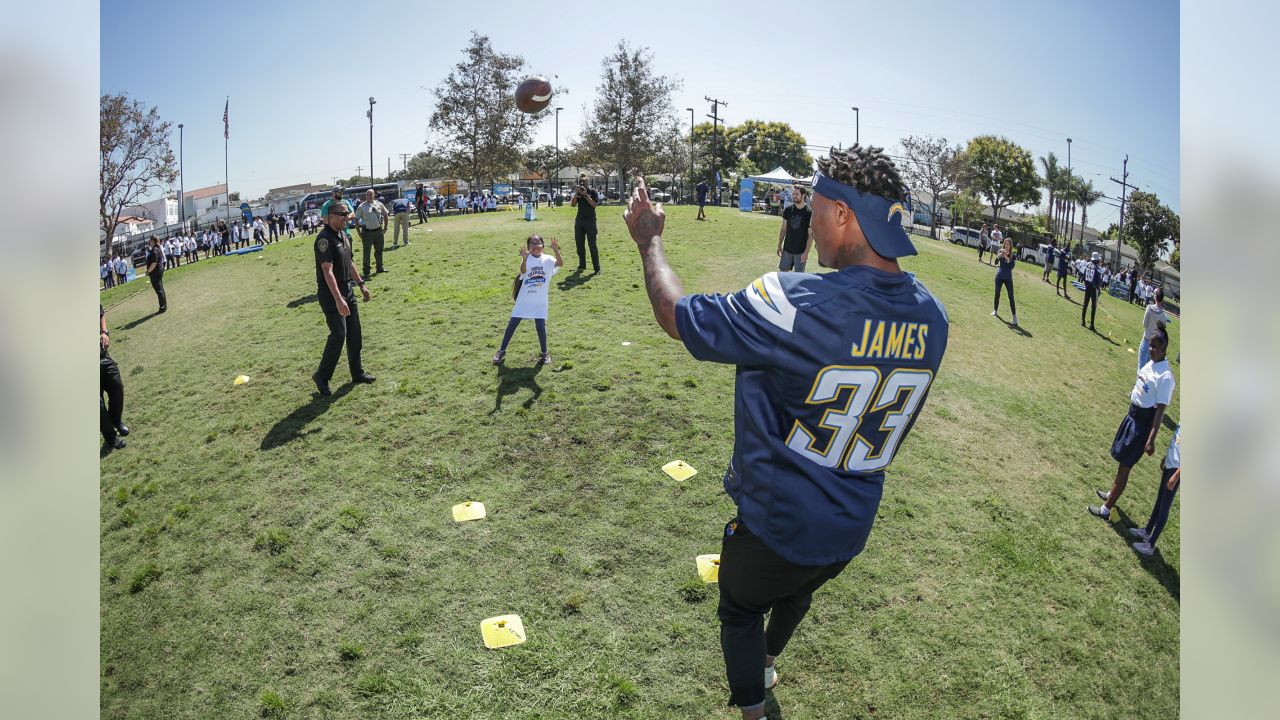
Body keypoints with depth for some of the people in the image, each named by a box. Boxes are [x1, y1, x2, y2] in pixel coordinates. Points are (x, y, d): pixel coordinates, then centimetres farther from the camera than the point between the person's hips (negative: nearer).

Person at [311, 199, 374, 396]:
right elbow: (327, 271, -27)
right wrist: (338, 300, -34)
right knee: (339, 334, -11)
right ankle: (322, 376, 4)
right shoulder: (324, 239, -19)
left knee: (355, 333, 11)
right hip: (330, 293, -9)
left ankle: (357, 373, 24)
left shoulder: (343, 235, 10)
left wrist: (361, 284, 22)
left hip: (347, 290, 9)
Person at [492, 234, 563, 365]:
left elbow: (560, 264, -19)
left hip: (540, 302, 0)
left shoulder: (547, 260, -2)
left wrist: (556, 250, -35)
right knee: (512, 324, 5)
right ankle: (502, 350, 18)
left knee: (541, 327, -2)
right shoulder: (526, 259, -6)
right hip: (524, 300, 0)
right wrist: (524, 259, -46)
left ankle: (545, 353, 17)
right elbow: (523, 271, -26)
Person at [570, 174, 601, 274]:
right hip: (579, 220, 5)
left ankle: (596, 268, -8)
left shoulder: (592, 192, -1)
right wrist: (576, 193, -11)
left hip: (590, 220, -5)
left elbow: (595, 204, -13)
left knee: (592, 244, -9)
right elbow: (573, 204, 1)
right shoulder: (577, 193, 12)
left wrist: (585, 194, -17)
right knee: (579, 244, 8)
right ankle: (582, 265, 19)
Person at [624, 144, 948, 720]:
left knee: (741, 609, 24)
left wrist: (648, 240, -3)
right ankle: (766, 663, 66)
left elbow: (678, 317, -18)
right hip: (851, 531, 7)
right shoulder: (930, 316, -11)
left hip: (774, 528, -7)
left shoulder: (795, 304, -32)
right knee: (797, 593, 36)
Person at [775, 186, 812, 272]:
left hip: (800, 251, -4)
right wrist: (779, 245, 7)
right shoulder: (788, 210, 2)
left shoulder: (809, 212, -10)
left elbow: (810, 235, -9)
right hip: (787, 249, 4)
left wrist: (806, 252, -14)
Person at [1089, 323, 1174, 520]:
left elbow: (1160, 410, -23)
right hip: (1133, 415, 8)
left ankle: (1106, 509, 9)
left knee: (1125, 465, 0)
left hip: (1144, 422, -8)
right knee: (1122, 460, 23)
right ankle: (1112, 493, 43)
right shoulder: (1150, 363, 2)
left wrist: (1151, 440, -23)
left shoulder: (1165, 377, -23)